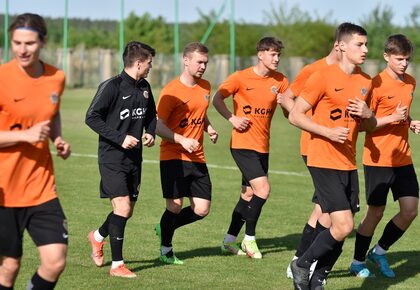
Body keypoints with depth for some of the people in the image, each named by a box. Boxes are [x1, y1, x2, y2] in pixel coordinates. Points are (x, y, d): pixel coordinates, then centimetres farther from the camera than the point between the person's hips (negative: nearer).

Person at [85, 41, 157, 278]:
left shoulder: (144, 87, 9)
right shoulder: (112, 86, -14)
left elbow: (151, 114, 26)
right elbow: (92, 117, -15)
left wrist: (151, 133, 4)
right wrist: (120, 138, -21)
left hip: (134, 158, 7)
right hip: (112, 158, -7)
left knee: (128, 211, 12)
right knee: (122, 207, -14)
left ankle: (98, 236, 41)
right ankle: (117, 264, -5)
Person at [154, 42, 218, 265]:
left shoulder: (205, 87, 11)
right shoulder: (172, 91, -11)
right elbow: (158, 125, -11)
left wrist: (209, 129, 8)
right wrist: (182, 140, -22)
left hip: (197, 158, 6)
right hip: (173, 156, -6)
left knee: (202, 209, 1)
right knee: (175, 205, -8)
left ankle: (164, 228, 25)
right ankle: (166, 251, 12)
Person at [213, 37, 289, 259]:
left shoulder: (280, 81, 4)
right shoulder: (241, 77, -8)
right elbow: (217, 99, -1)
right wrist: (232, 118, -15)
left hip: (262, 146, 6)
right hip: (243, 143, -6)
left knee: (249, 194, 10)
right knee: (263, 189, -17)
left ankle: (229, 241, 22)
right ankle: (249, 238, -1)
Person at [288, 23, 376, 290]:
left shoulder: (366, 82, 10)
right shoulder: (323, 77, -10)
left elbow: (370, 126, 22)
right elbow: (295, 115, -8)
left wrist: (367, 114, -2)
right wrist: (328, 132, -19)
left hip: (349, 164, 7)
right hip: (324, 163, -7)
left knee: (341, 231, 5)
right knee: (343, 226, -15)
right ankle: (302, 265, 5)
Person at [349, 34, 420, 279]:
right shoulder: (377, 84, -13)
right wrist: (392, 118, -21)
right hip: (378, 159, -6)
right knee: (376, 212, 1)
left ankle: (380, 251, 20)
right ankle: (358, 262, 17)